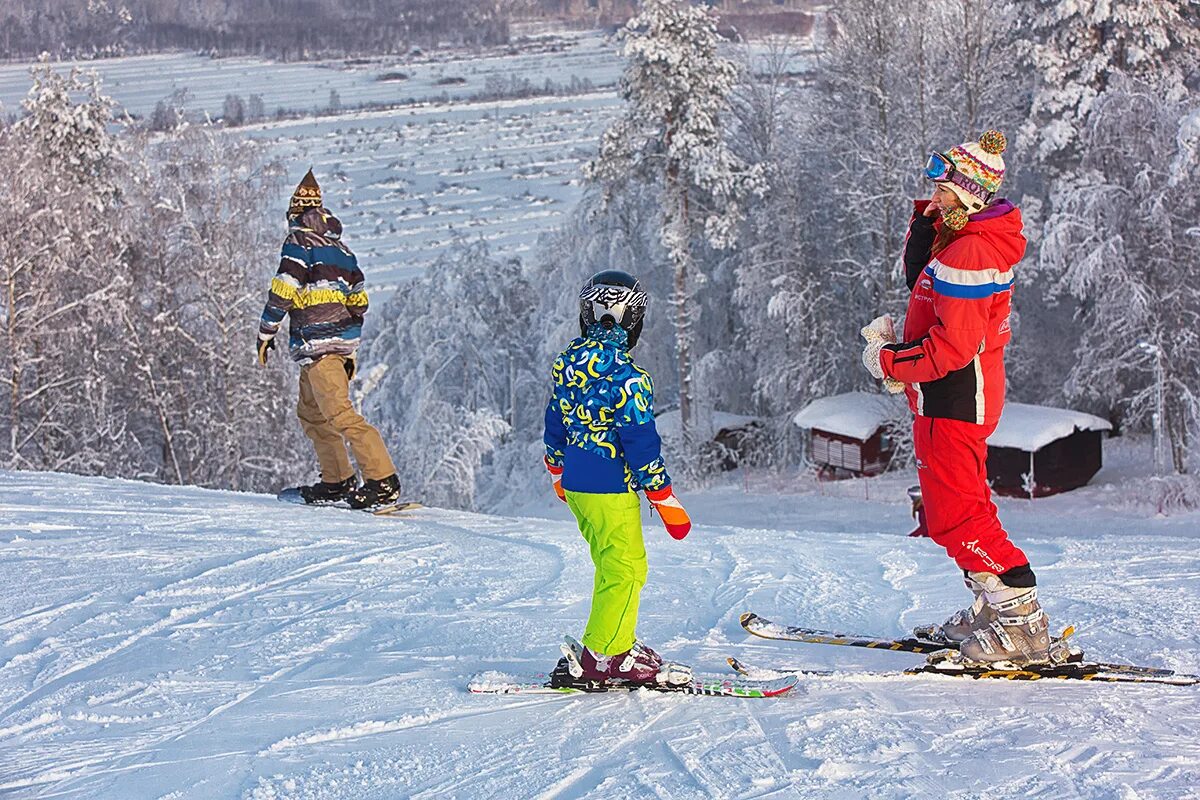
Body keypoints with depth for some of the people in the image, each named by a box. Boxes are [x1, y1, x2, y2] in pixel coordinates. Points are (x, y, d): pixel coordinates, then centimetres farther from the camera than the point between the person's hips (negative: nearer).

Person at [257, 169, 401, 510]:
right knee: (310, 414, 18)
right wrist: (350, 348, 24)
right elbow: (359, 300, 19)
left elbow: (282, 292, -11)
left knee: (338, 413, -14)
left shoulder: (299, 242, -4)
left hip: (316, 343, -9)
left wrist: (265, 333, -2)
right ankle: (337, 482, 18)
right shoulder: (340, 247, 19)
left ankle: (383, 482, -21)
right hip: (342, 339, 9)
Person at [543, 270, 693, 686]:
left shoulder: (567, 363, 5)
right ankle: (604, 657, 1)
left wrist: (558, 474, 31)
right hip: (611, 489, -8)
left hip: (576, 485, 8)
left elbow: (555, 425, 16)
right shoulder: (627, 375, -19)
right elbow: (641, 442, -17)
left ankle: (614, 643, 25)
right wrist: (666, 500, -9)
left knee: (612, 565, 18)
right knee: (626, 568, 0)